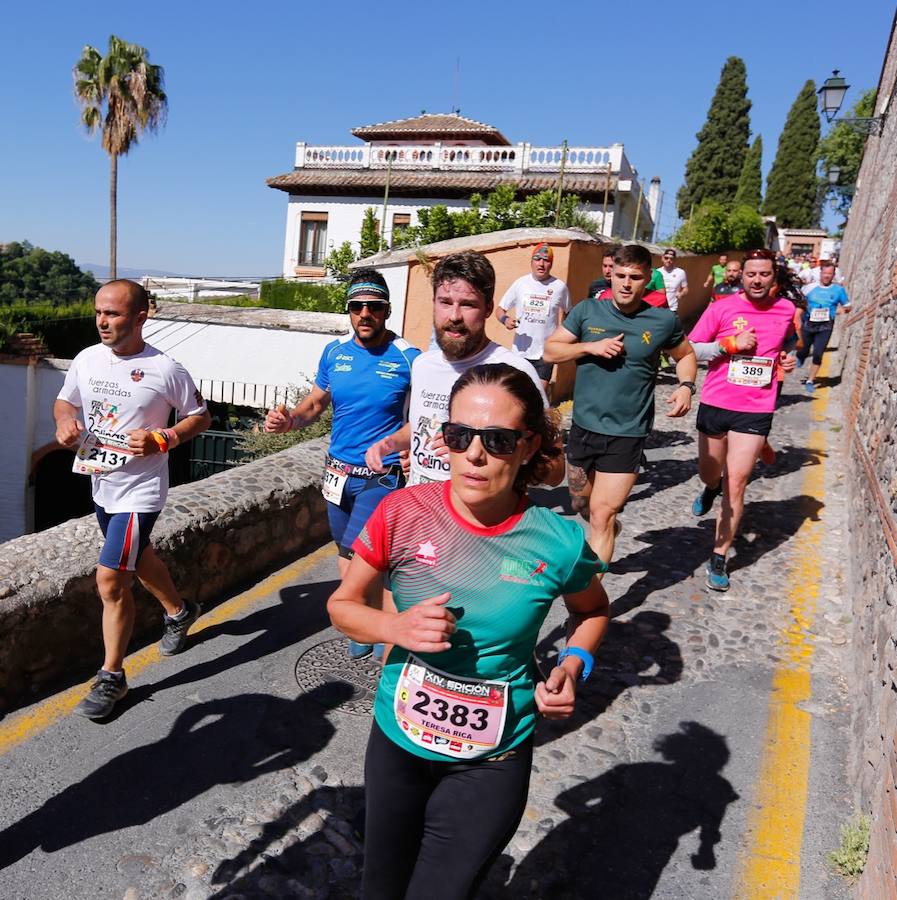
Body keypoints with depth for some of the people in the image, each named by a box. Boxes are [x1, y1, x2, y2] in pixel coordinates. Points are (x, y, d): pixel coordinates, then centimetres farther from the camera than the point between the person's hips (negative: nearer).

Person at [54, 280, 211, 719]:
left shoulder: (165, 370, -16)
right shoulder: (87, 359, 0)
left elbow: (200, 416, -4)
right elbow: (65, 401, 16)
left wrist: (162, 439, -20)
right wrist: (65, 423, -7)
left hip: (139, 490, -7)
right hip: (100, 484, 7)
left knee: (111, 580, -9)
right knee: (136, 559, 25)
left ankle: (111, 677, 8)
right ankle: (179, 611, 53)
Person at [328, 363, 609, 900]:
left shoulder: (559, 543, -17)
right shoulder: (403, 513, -17)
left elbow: (593, 611, 6)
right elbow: (342, 605, -3)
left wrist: (575, 664, -12)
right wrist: (396, 627, -22)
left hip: (492, 765, -2)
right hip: (397, 742, 3)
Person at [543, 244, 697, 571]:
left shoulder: (664, 321, -4)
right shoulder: (587, 311, -2)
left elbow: (686, 355, 14)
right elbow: (550, 350, 1)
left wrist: (686, 385, -6)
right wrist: (591, 347, -15)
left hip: (627, 435, -3)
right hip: (583, 428, 3)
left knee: (601, 517, -8)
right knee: (581, 504, 22)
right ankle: (610, 527, 55)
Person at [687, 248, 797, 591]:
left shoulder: (786, 310, 3)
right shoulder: (722, 308, -7)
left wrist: (785, 359, 3)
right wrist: (731, 344, -18)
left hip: (755, 411, 0)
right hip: (715, 404, 0)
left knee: (736, 485, -3)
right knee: (709, 473, 19)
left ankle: (719, 559, 8)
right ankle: (711, 488, 58)